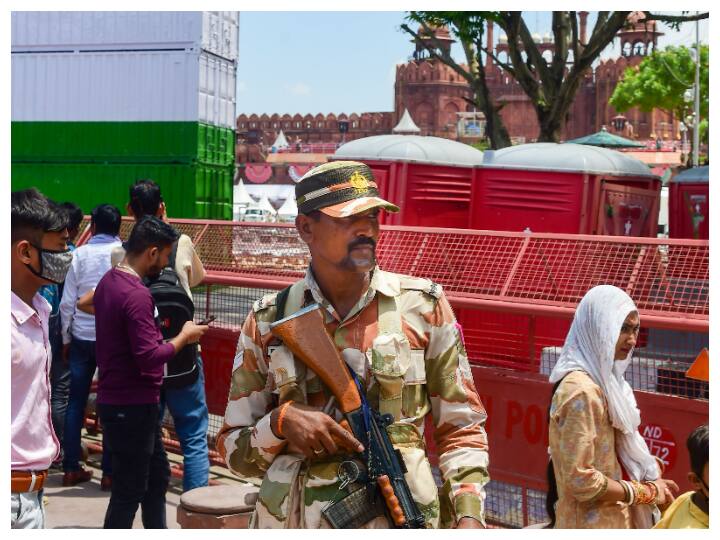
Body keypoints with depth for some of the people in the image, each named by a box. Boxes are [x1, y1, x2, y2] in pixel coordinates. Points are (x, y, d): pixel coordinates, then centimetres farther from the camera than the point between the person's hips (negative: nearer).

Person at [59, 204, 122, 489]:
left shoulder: (80, 254, -3)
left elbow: (67, 302, -2)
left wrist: (66, 339, 9)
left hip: (82, 337, 2)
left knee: (76, 403, 12)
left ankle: (71, 468, 16)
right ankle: (109, 472, 5)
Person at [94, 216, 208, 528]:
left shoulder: (109, 282, 6)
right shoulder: (136, 295, -23)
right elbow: (149, 357, -27)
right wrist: (184, 336, -11)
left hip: (118, 400, 10)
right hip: (131, 406, -10)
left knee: (157, 476, 21)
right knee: (129, 490, 2)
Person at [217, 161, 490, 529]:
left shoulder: (423, 306, -3)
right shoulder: (268, 321, -2)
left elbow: (461, 429, 2)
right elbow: (234, 450, 3)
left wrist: (469, 516, -11)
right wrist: (281, 421, -16)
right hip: (291, 521, 1)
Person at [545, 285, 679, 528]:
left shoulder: (603, 380, 7)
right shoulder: (581, 391, -22)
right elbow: (581, 480, -24)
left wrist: (649, 482, 3)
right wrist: (645, 492, -14)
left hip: (612, 520, 9)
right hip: (593, 526, -9)